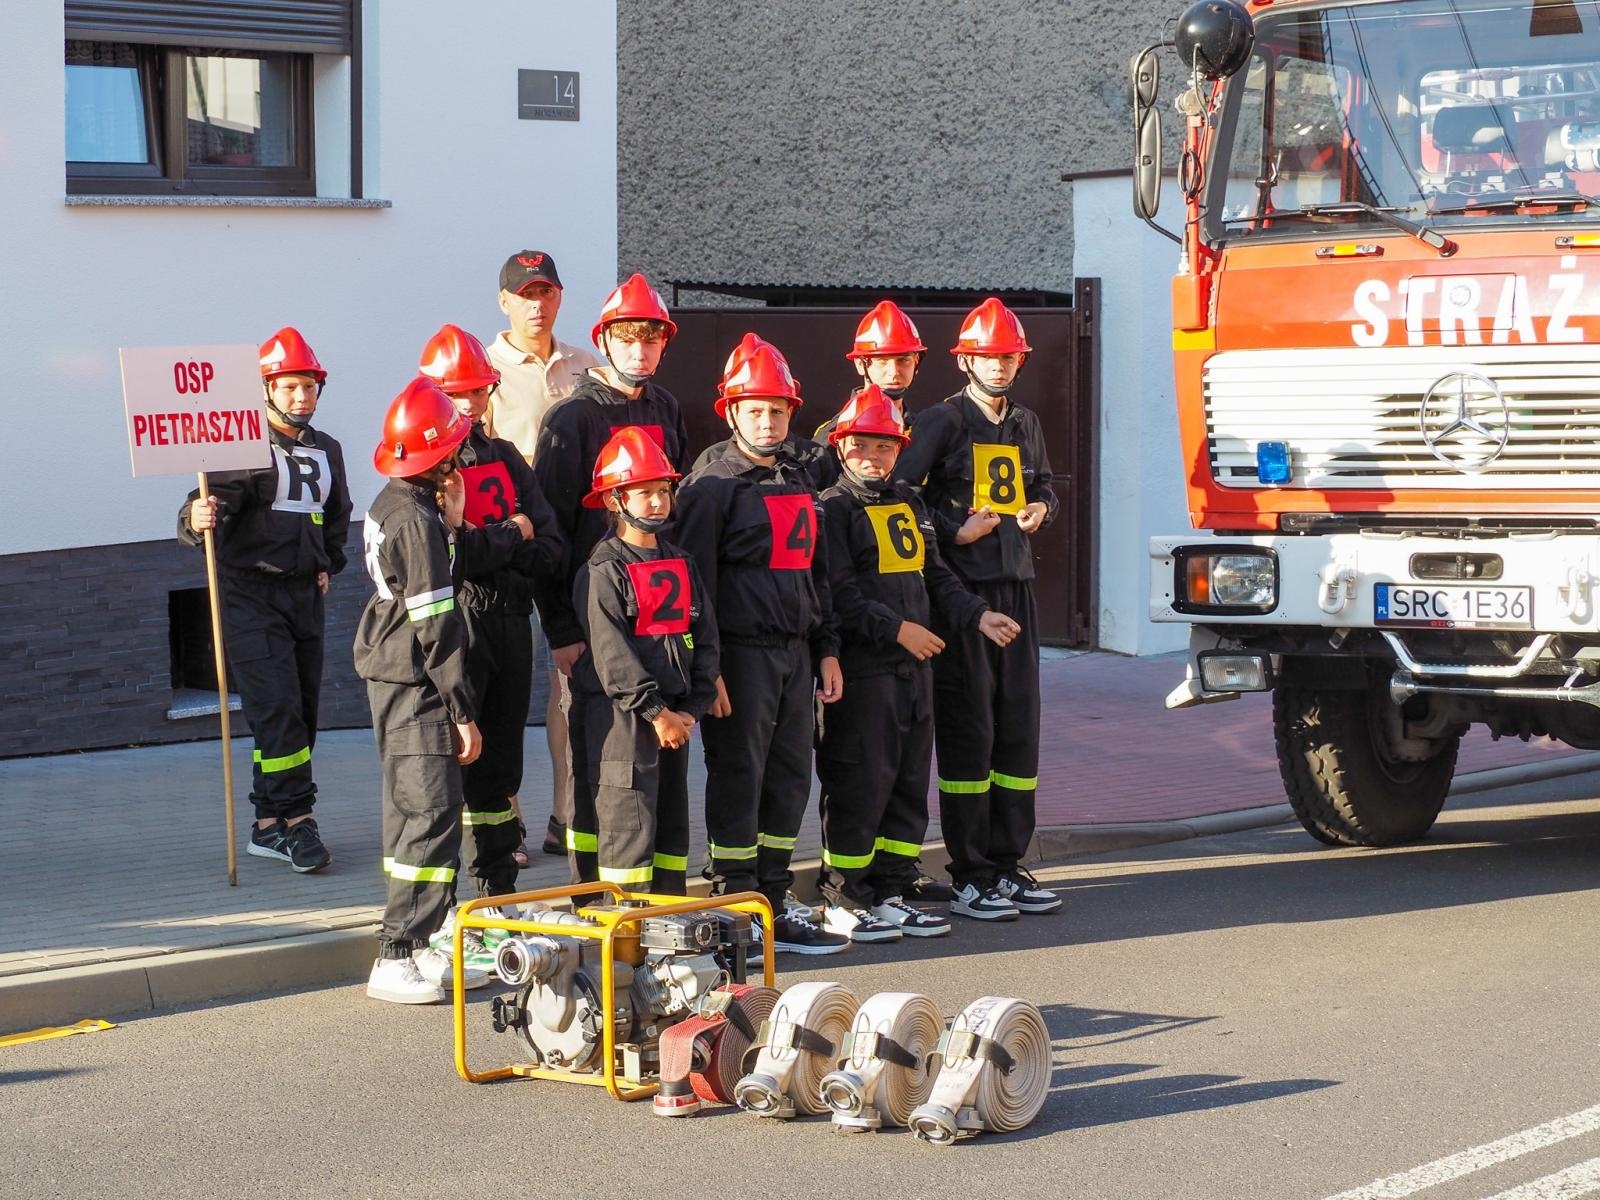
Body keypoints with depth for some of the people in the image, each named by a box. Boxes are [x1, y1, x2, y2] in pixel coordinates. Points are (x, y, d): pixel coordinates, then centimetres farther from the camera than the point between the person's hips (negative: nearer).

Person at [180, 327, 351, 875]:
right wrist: (198, 519, -42)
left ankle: (270, 824, 13)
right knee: (277, 707, -15)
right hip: (251, 594, -7)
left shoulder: (327, 451, 13)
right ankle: (295, 817, -13)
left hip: (305, 594, 7)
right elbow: (216, 499, -21)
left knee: (301, 711, 6)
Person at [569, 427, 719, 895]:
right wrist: (654, 711, -17)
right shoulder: (603, 571, -9)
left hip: (674, 713, 7)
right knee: (627, 820, -8)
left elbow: (705, 639, 11)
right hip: (620, 714, -7)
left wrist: (693, 707, 0)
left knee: (673, 819, 11)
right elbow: (611, 654, -15)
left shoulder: (681, 565, 13)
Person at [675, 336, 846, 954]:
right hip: (742, 654, -7)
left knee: (790, 780, 9)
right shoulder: (712, 485, -7)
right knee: (738, 781, -2)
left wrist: (827, 650, 16)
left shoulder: (799, 483, 16)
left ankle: (775, 904, 17)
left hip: (796, 653, 7)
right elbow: (695, 580, -11)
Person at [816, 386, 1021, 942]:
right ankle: (842, 901, 5)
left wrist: (977, 615, 5)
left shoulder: (909, 504, 17)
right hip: (863, 672, -8)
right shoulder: (834, 509, -7)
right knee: (860, 788, -4)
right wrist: (897, 629, -20)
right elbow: (838, 593, -15)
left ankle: (889, 895, 19)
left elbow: (935, 577, 20)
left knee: (909, 788, 11)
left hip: (914, 669, 8)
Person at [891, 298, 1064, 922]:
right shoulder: (940, 421, -5)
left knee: (1019, 723, 6)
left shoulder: (1026, 424, 15)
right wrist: (954, 531, -16)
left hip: (1015, 587, 6)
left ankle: (1007, 864, 15)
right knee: (968, 727, -4)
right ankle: (970, 877, 0)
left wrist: (1041, 509, 7)